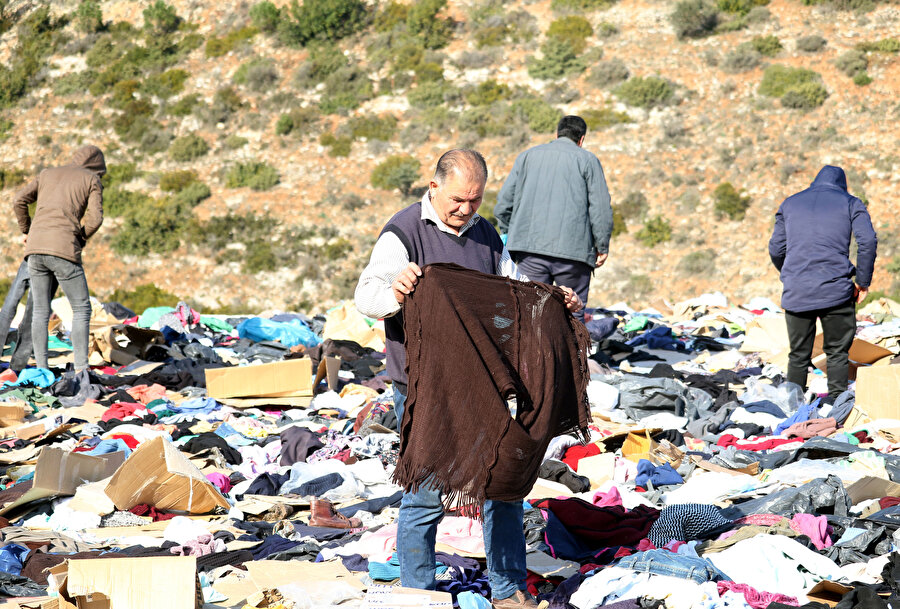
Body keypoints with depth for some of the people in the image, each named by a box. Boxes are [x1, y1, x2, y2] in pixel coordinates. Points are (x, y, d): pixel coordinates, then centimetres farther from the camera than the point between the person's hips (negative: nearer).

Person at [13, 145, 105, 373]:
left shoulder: (47, 174, 23)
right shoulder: (92, 180, 11)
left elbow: (20, 201, 12)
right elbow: (95, 218, -2)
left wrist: (26, 231, 27)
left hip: (36, 249, 4)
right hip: (63, 249, -4)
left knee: (40, 312, 11)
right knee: (81, 309, 4)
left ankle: (41, 370, 7)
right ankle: (81, 369, -4)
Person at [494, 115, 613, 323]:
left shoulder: (528, 156, 17)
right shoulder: (587, 160, 8)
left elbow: (504, 201, 13)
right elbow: (600, 208, 1)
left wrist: (507, 235, 23)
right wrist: (602, 246, 8)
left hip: (530, 247, 2)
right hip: (573, 250, -2)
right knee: (573, 314, 5)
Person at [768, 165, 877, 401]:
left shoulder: (790, 203, 18)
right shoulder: (851, 203, 10)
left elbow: (776, 249, 15)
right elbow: (868, 240, -5)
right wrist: (863, 282, 2)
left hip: (796, 293, 2)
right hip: (836, 290, -2)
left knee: (798, 355, 9)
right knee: (837, 353, 6)